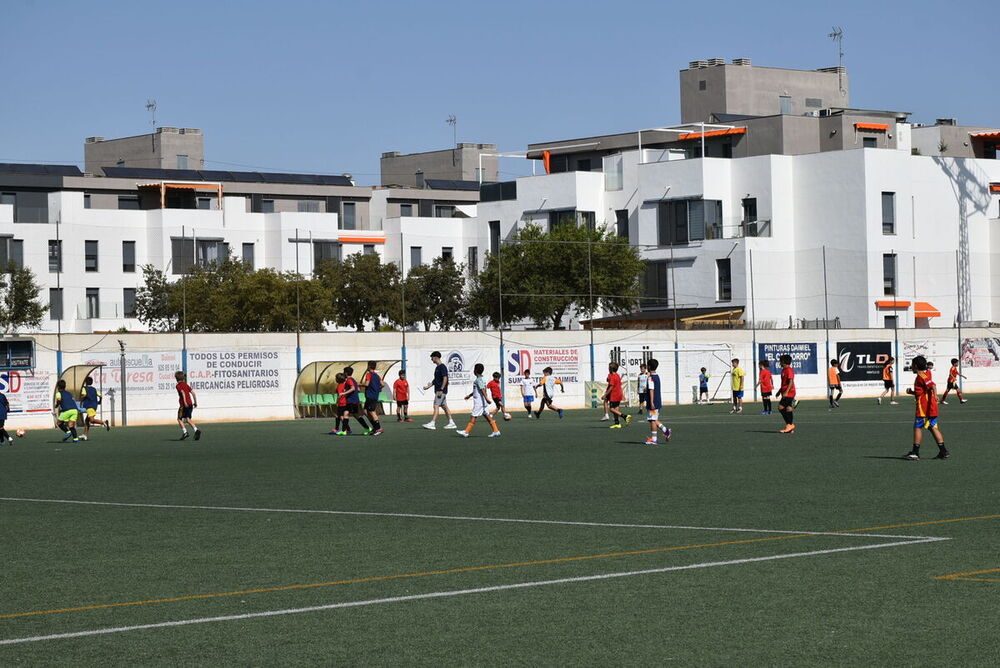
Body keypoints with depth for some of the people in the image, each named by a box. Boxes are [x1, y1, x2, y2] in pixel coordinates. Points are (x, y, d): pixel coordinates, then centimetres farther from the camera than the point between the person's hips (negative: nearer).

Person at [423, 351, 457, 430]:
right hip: (438, 390, 10)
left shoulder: (442, 367, -13)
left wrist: (441, 390, -23)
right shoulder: (437, 367, 17)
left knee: (436, 406, -12)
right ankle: (451, 423, 13)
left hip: (441, 391, -10)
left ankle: (432, 423, -15)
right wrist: (429, 386, 19)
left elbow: (445, 379, -19)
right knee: (444, 407, 10)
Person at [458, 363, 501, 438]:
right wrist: (470, 395, 36)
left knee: (473, 416, -4)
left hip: (479, 402, -9)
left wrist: (486, 398, -32)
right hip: (483, 402, 9)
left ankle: (466, 432, 1)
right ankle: (496, 431, 3)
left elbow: (482, 390, -24)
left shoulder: (478, 380, -14)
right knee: (487, 416, 7)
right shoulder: (482, 379, 16)